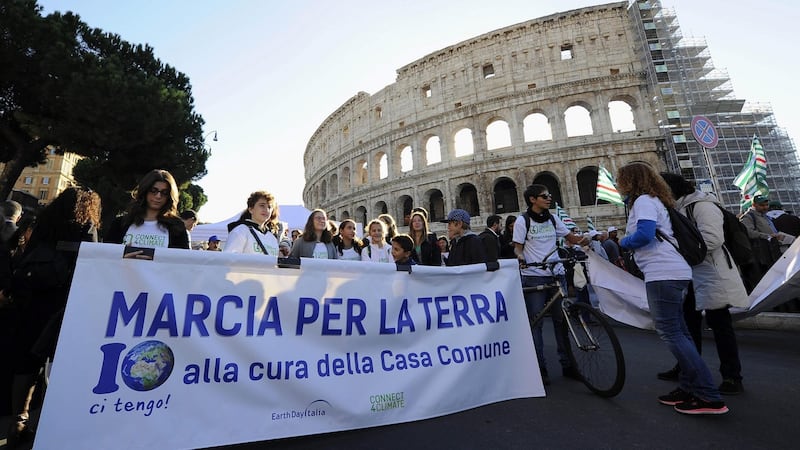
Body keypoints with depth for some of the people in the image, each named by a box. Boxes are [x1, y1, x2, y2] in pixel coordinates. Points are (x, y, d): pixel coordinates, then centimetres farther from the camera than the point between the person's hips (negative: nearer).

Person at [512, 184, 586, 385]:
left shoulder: (553, 219, 12)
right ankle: (540, 368, 13)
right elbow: (517, 247, -3)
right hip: (533, 277, -5)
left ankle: (567, 365, 23)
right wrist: (520, 256, -24)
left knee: (562, 320, 9)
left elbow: (571, 238, 14)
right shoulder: (522, 220, -3)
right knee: (535, 323, 1)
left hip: (556, 275, 5)